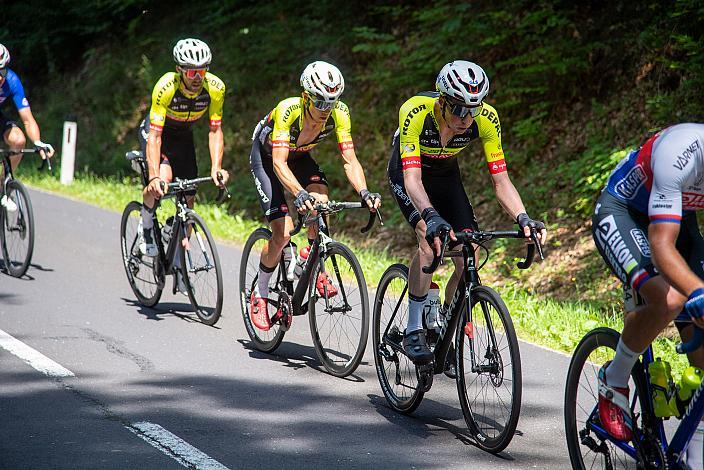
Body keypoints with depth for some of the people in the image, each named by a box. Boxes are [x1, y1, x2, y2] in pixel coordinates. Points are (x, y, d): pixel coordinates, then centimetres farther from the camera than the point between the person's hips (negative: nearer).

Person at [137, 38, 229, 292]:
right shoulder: (166, 86, -35)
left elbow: (215, 130, -18)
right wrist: (154, 176, -48)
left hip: (183, 136, 4)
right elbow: (155, 135, -37)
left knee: (187, 197, -2)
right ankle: (145, 227, -4)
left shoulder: (215, 87, -26)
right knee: (163, 178, -32)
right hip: (155, 131, -4)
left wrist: (216, 168, -32)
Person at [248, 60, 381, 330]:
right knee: (283, 232, -14)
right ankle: (259, 295, 7)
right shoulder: (288, 110, -37)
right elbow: (279, 162, -43)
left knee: (320, 199, -29)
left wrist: (364, 192, -45)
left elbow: (350, 160, -26)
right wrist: (298, 194, -60)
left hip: (299, 157, 4)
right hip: (265, 157, -3)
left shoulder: (339, 113, -26)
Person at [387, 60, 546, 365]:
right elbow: (412, 178, -44)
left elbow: (501, 181, -25)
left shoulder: (486, 119, -29)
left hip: (445, 175, 4)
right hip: (406, 173, -3)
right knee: (431, 239, -29)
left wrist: (522, 218, -41)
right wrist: (431, 216, -61)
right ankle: (413, 331, -18)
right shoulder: (415, 112, -37)